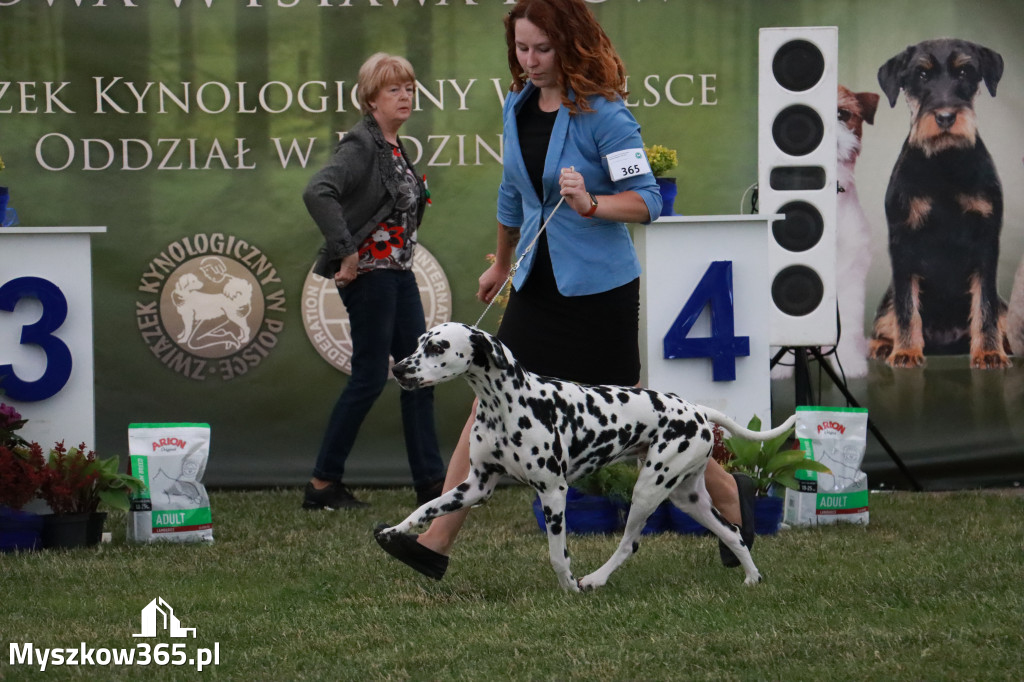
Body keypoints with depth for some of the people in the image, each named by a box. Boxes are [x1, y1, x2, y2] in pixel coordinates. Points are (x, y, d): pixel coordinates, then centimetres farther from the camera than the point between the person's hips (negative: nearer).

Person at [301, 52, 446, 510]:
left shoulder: (395, 147, 13)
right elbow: (317, 192, -28)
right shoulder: (361, 145, -14)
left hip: (398, 271, 9)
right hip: (369, 273, -9)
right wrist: (346, 251, -27)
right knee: (370, 378, -6)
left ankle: (431, 482, 12)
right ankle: (322, 485, 1)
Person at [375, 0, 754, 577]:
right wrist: (502, 264, 32)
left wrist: (591, 204, -34)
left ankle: (729, 496, 24)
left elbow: (647, 201, -16)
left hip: (598, 286, -6)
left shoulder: (603, 113, -14)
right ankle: (437, 540, -4)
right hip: (537, 285, 6)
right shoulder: (519, 106, 6)